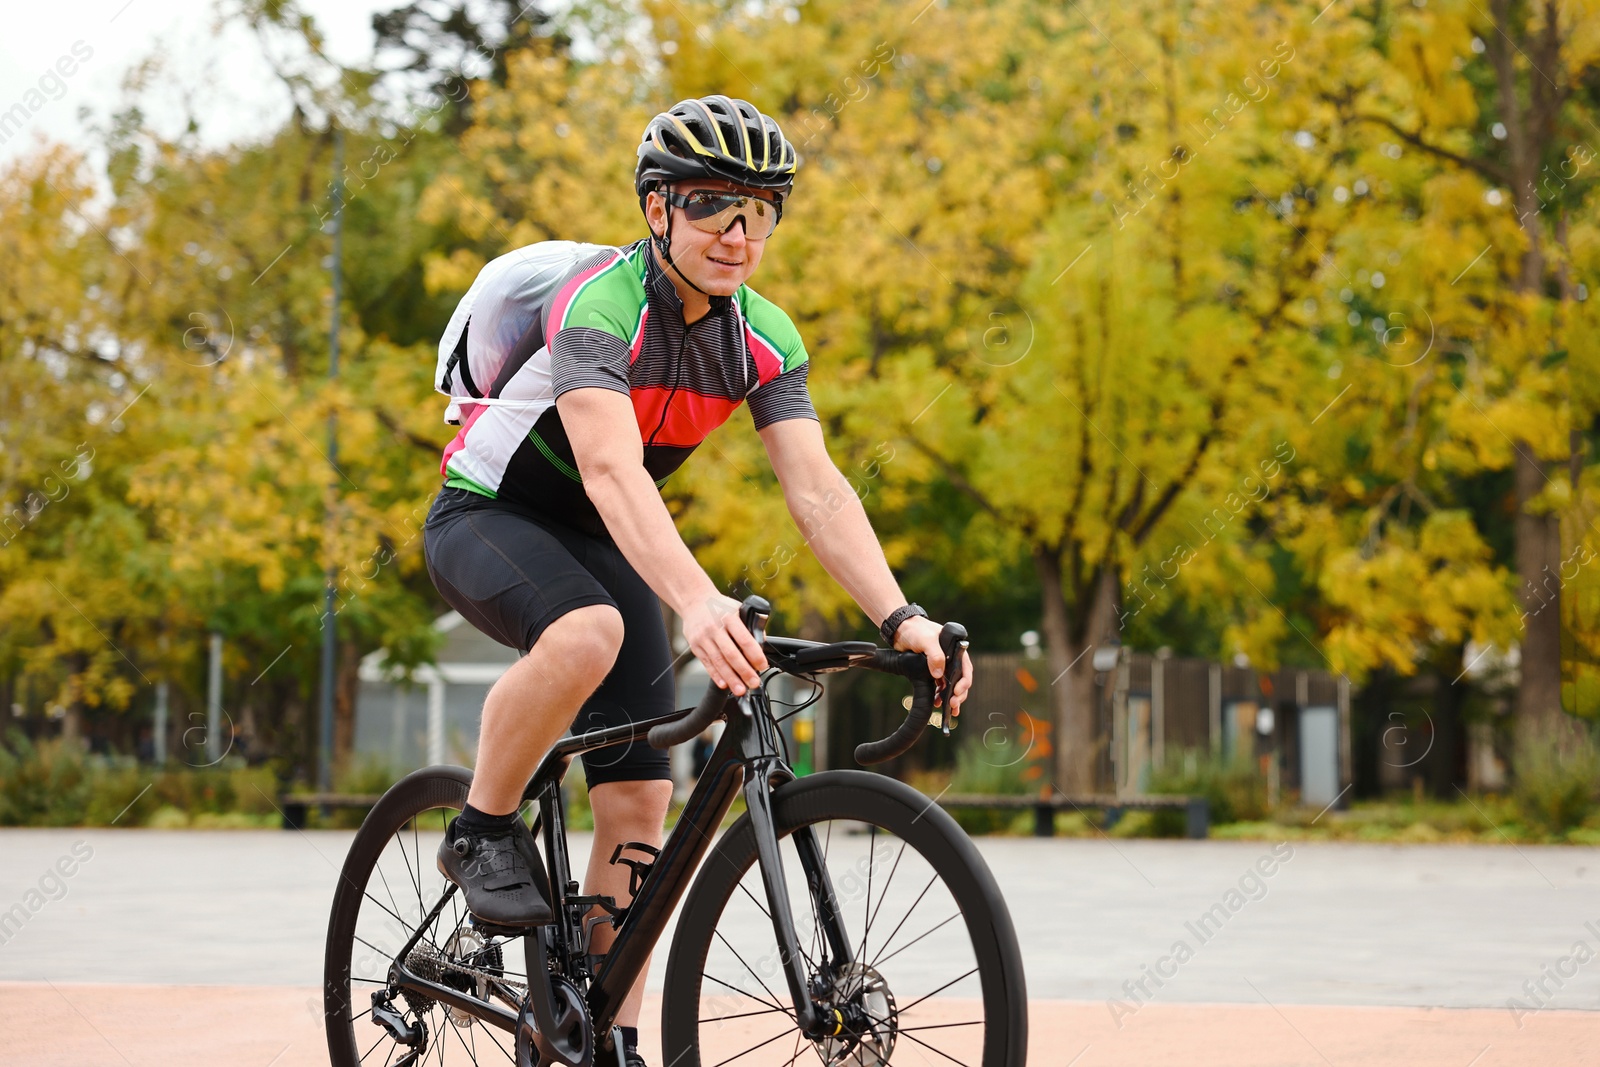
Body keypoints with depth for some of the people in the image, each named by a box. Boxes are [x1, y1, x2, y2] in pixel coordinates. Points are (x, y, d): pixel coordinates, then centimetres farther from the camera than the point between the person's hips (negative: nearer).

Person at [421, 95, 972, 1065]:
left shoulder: (764, 337, -8)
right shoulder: (599, 304, -28)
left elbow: (817, 486, -16)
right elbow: (611, 470, -42)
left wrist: (901, 618, -31)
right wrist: (698, 601, -58)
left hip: (600, 547, 6)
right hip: (488, 516, -6)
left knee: (640, 802, -5)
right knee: (588, 634, -39)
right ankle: (484, 833, -13)